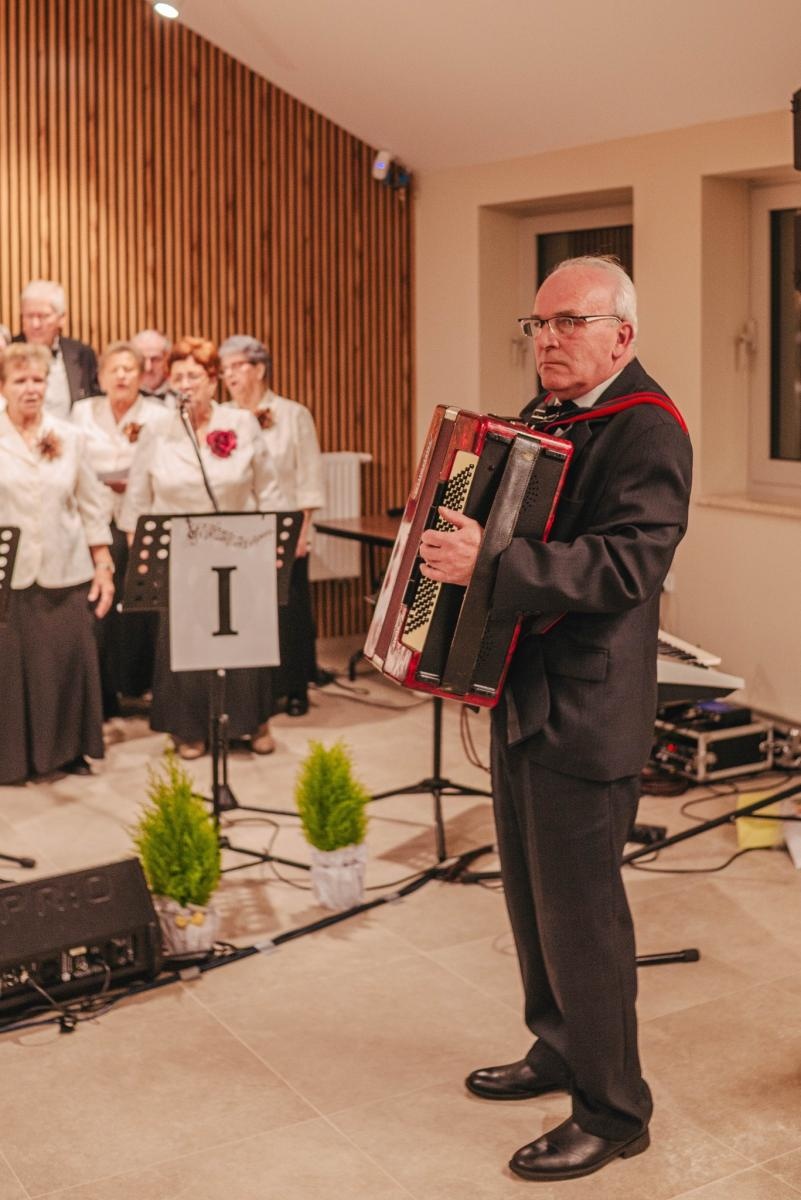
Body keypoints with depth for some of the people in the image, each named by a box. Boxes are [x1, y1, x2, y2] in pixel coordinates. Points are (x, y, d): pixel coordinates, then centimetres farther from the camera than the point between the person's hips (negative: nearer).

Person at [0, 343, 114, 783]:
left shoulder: (69, 437, 9)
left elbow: (91, 506, 10)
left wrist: (103, 566, 6)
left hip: (66, 573, 2)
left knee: (71, 660, 3)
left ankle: (69, 748, 20)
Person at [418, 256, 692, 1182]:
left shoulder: (646, 430, -16)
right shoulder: (545, 417, 12)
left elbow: (624, 565, -29)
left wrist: (490, 565, -34)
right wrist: (452, 532, 8)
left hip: (585, 713, -9)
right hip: (522, 697, 10)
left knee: (579, 908, -1)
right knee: (531, 890, 20)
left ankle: (612, 1112, 16)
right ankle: (558, 1049, 39)